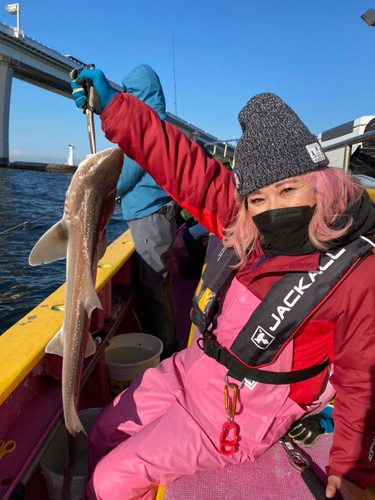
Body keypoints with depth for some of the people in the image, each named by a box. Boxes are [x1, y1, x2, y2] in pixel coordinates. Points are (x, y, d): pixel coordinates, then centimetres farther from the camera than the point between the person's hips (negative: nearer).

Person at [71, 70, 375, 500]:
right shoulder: (245, 230, -9)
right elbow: (182, 164, -10)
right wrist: (112, 106, -10)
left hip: (243, 411, -5)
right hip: (193, 368, 6)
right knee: (104, 435, 15)